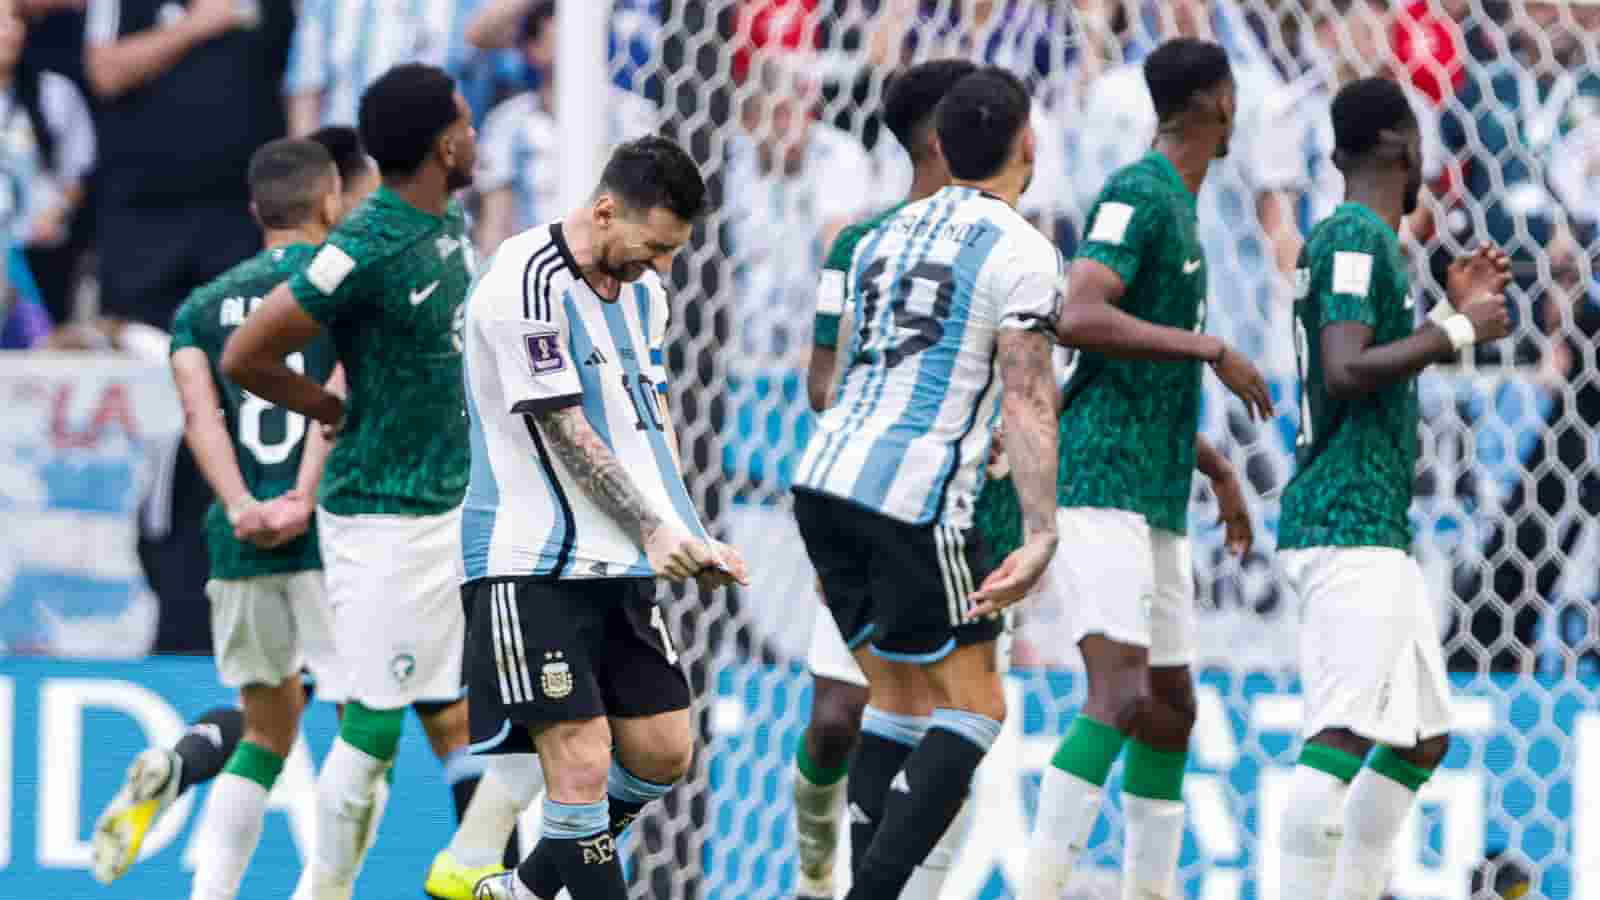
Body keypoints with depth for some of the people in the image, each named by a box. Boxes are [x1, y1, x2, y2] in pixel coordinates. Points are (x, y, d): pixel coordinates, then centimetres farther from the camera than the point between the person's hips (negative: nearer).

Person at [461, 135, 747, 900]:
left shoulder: (641, 289, 11)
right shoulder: (528, 282, -16)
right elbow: (566, 434, -17)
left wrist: (689, 539, 6)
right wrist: (652, 529, -17)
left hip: (621, 567, 9)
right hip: (534, 569, -9)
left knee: (662, 754, 7)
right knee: (580, 761, -13)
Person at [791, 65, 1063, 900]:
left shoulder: (890, 233, 17)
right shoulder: (1019, 250, -5)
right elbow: (1028, 399, -13)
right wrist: (1040, 536, -17)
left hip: (823, 480, 7)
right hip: (914, 496, -7)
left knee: (901, 699, 17)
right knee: (974, 709, 0)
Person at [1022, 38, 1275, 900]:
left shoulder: (1175, 208, 20)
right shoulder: (1136, 195, -10)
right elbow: (1077, 319, -25)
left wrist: (1219, 471, 28)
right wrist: (1215, 352, -21)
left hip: (1152, 501, 10)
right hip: (1096, 488, -10)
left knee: (1172, 710, 13)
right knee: (1119, 694, -22)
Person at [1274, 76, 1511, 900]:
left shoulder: (1356, 239, 20)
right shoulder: (1357, 238, -10)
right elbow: (1346, 372, -23)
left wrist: (1455, 311, 25)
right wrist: (1457, 332, -14)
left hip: (1374, 530, 11)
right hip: (1349, 524, -11)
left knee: (1422, 739, 13)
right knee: (1345, 732, -20)